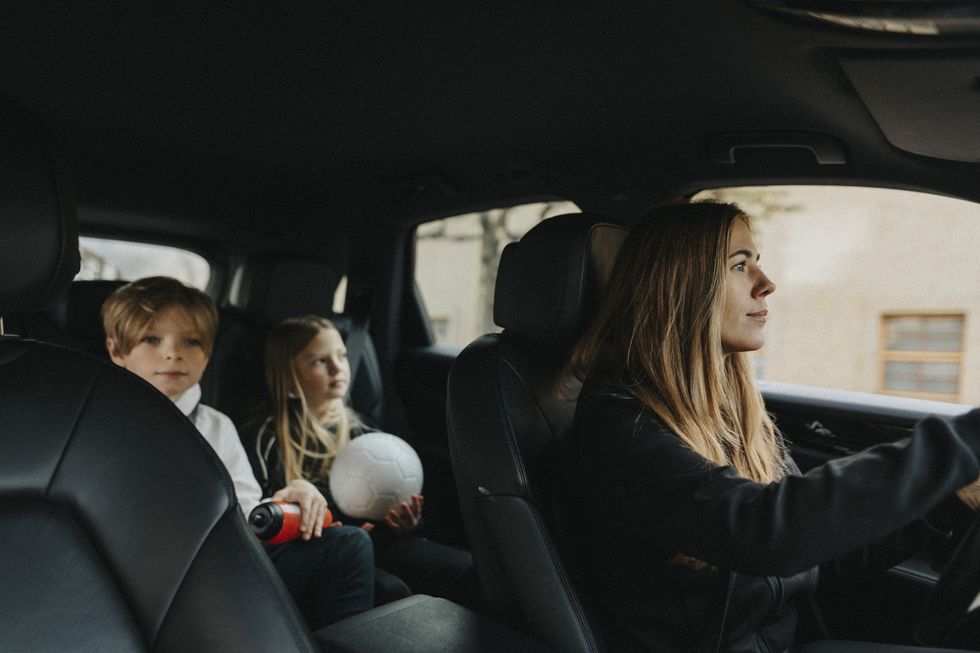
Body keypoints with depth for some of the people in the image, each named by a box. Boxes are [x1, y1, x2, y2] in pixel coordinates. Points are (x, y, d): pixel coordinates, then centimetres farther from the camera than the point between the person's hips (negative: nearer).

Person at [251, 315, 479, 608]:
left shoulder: (358, 431, 19)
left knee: (466, 568, -21)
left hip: (374, 540, 4)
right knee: (390, 591, -34)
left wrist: (403, 520, 0)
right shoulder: (270, 439, 4)